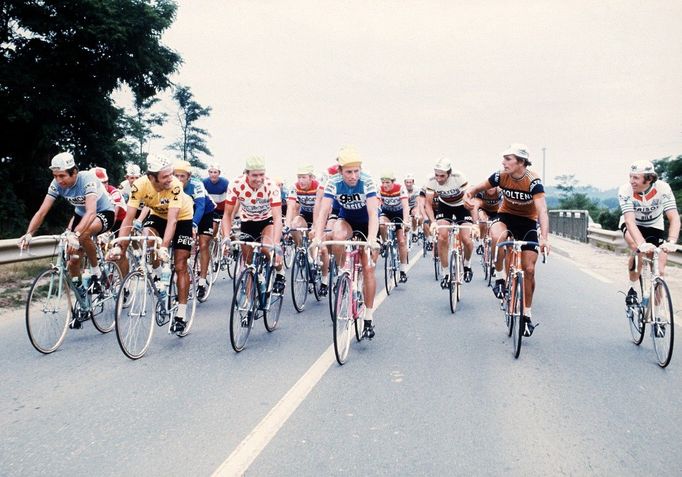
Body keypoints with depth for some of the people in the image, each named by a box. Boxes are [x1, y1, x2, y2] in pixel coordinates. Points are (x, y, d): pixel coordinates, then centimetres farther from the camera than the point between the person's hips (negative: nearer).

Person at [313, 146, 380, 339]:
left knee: (368, 268, -8)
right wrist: (318, 237, -44)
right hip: (346, 219, 2)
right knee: (337, 236, -36)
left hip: (366, 223, -1)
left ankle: (368, 319, 3)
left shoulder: (367, 181, -28)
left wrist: (372, 239, -51)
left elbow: (373, 212, -36)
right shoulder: (333, 183, -23)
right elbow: (324, 211, -29)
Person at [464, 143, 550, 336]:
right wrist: (470, 193, -26)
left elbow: (542, 211, -35)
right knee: (497, 236, -37)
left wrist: (544, 238, -49)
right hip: (506, 216, 1)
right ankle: (500, 277, -14)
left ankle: (527, 313, 13)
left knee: (529, 269, -4)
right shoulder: (501, 176, -16)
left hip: (528, 222, -1)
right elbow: (479, 188, -2)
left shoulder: (533, 181, -25)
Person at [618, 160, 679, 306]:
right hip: (632, 224, -1)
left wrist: (671, 242, -51)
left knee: (659, 271, -3)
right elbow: (630, 221, -39)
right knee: (639, 249, -35)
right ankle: (633, 289, -15)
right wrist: (642, 244, -55)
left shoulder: (662, 188, -28)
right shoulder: (625, 190, -30)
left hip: (655, 226, 2)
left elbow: (674, 218, -34)